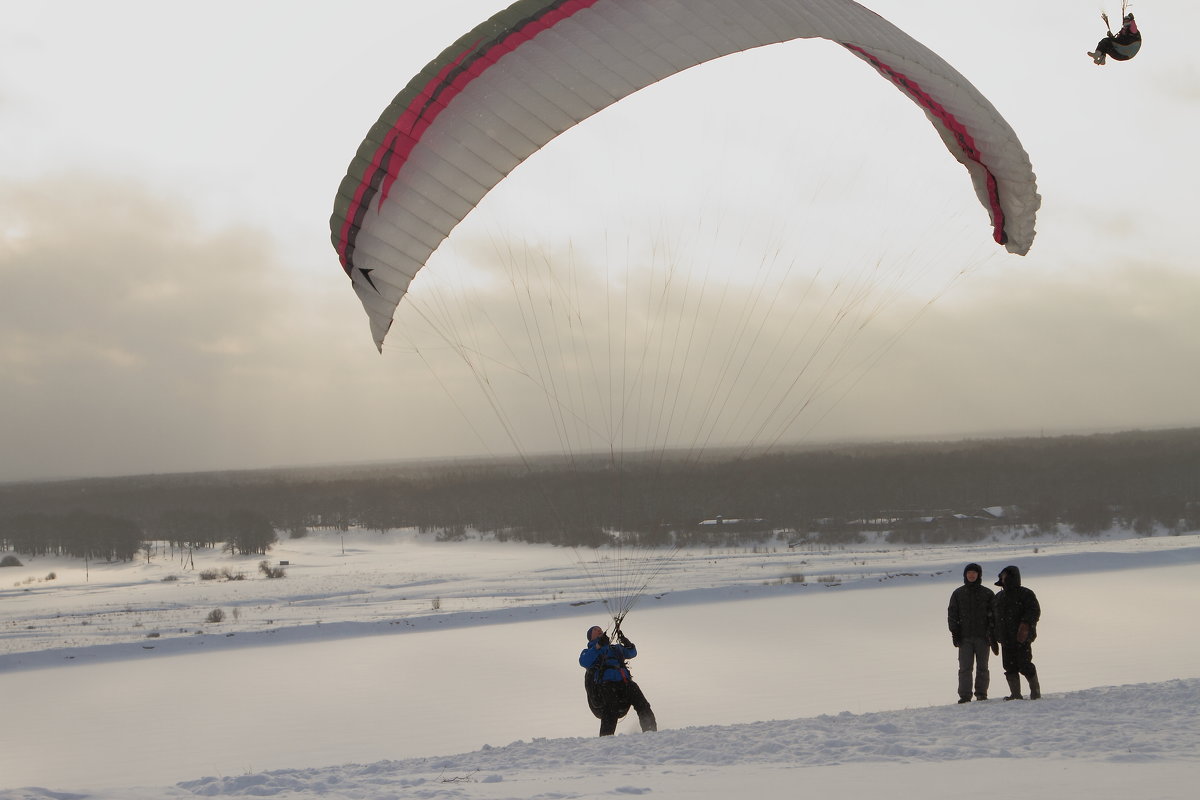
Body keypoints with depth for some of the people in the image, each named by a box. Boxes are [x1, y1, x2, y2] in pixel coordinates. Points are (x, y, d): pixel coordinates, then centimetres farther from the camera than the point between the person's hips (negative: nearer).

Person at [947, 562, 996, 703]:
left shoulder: (987, 594, 7)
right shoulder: (958, 594, 11)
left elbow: (994, 615, 6)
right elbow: (952, 614, 9)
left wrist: (993, 636, -1)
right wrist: (955, 633, -3)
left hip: (983, 637, 0)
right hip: (964, 637, 0)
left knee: (982, 667, 3)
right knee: (965, 667, -6)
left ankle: (981, 694, 9)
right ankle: (964, 695, -6)